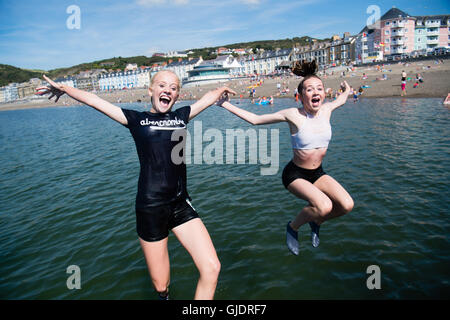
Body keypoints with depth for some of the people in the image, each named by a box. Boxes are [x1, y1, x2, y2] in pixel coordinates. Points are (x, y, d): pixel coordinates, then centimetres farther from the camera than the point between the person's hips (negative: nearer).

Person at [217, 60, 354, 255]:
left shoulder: (326, 109, -3)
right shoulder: (293, 115, -17)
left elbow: (340, 101, 25)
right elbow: (255, 119, -10)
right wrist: (226, 105, -12)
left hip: (318, 173, 6)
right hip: (295, 174, -5)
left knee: (347, 205, -16)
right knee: (324, 206, -29)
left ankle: (316, 222, 17)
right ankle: (293, 227, 3)